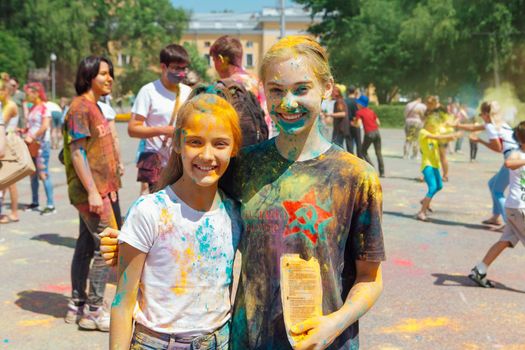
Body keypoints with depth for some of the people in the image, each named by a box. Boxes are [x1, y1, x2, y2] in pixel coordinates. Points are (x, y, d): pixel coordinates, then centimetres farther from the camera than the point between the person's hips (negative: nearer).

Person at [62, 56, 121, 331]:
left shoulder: (94, 107, 17)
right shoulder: (80, 107, -13)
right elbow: (77, 152, -19)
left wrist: (109, 186, 21)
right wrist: (93, 192, -22)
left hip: (99, 188, 10)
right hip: (91, 189, -10)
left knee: (86, 246, 12)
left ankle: (77, 306, 20)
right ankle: (94, 311, -2)